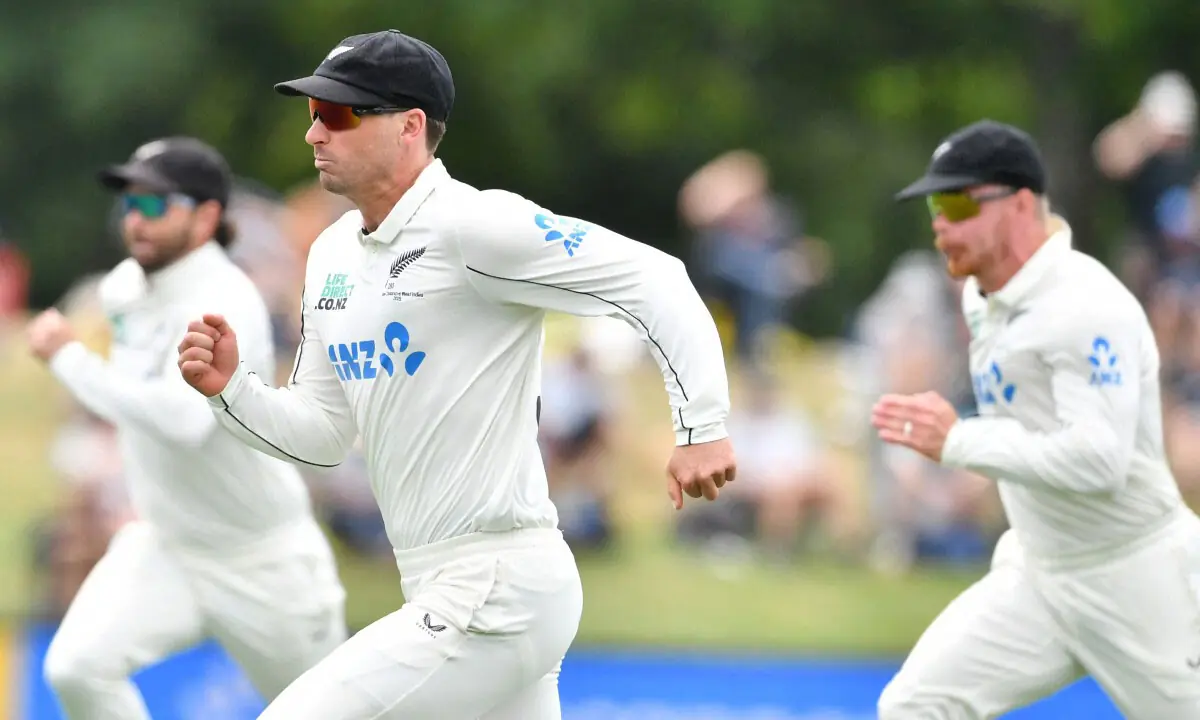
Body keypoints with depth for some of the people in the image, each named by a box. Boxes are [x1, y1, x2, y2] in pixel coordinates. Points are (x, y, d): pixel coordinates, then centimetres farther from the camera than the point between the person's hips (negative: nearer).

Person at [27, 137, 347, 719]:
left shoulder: (225, 303, -26)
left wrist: (69, 357, -36)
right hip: (163, 547, 6)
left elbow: (183, 418, -43)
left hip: (263, 564, -6)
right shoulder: (123, 286, -2)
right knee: (77, 666, -18)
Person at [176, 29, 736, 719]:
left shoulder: (472, 224, -15)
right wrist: (231, 387, -1)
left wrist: (702, 426, -23)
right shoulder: (334, 254, 12)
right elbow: (321, 434, 17)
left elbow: (654, 280, -18)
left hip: (497, 593, -10)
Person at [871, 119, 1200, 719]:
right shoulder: (981, 298, 6)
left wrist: (955, 442, -27)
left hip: (1137, 582, -8)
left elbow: (1099, 460, -29)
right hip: (1037, 574, 8)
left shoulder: (1088, 306, -21)